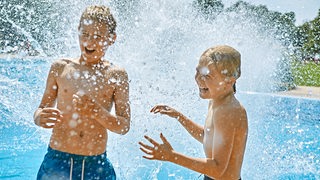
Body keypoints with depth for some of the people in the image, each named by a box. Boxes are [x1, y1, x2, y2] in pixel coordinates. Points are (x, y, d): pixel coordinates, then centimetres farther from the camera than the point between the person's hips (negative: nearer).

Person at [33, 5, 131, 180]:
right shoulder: (60, 67, 1)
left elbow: (124, 126, -4)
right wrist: (40, 118, -14)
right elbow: (42, 109, 8)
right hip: (56, 161, 1)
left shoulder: (116, 75, -1)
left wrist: (96, 111, -20)